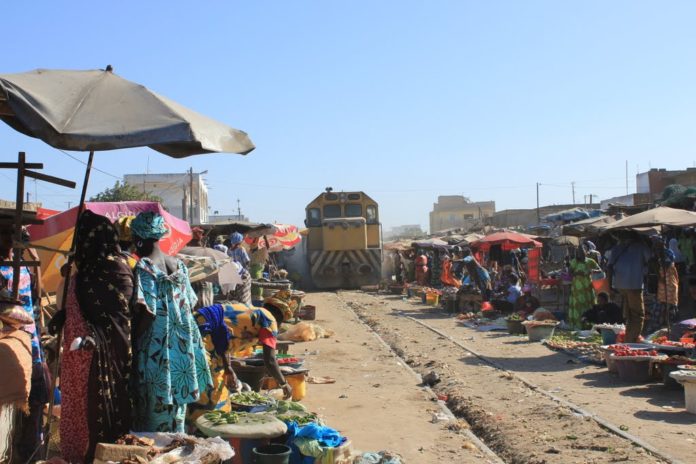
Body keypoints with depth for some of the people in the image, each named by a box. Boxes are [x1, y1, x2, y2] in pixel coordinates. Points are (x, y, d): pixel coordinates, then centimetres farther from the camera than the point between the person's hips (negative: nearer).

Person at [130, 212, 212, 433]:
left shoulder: (144, 267, -13)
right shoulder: (179, 265, 6)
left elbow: (148, 313, -19)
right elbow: (189, 304, 9)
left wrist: (131, 338, -8)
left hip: (155, 351, -6)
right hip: (181, 350, 7)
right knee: (176, 412, 16)